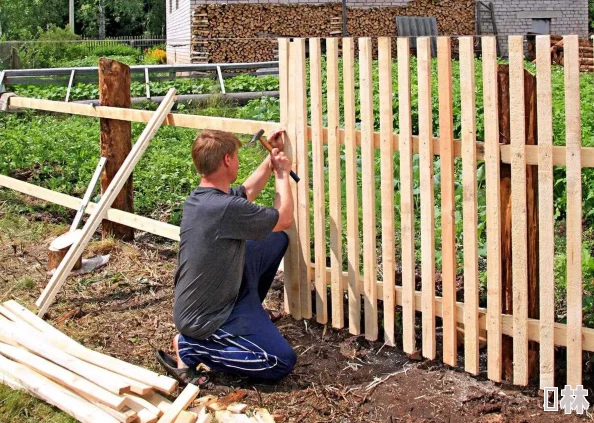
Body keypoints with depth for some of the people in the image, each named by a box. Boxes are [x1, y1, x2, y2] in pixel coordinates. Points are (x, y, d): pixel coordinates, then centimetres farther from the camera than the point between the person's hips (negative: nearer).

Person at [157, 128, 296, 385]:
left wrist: (272, 159, 25)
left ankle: (251, 312, 30)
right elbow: (284, 219, -12)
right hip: (205, 318, -9)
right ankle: (190, 347, -7)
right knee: (282, 363, -13)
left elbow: (247, 191, 22)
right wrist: (282, 173, 2)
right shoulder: (227, 208, -31)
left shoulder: (199, 197, -1)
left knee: (277, 240, 13)